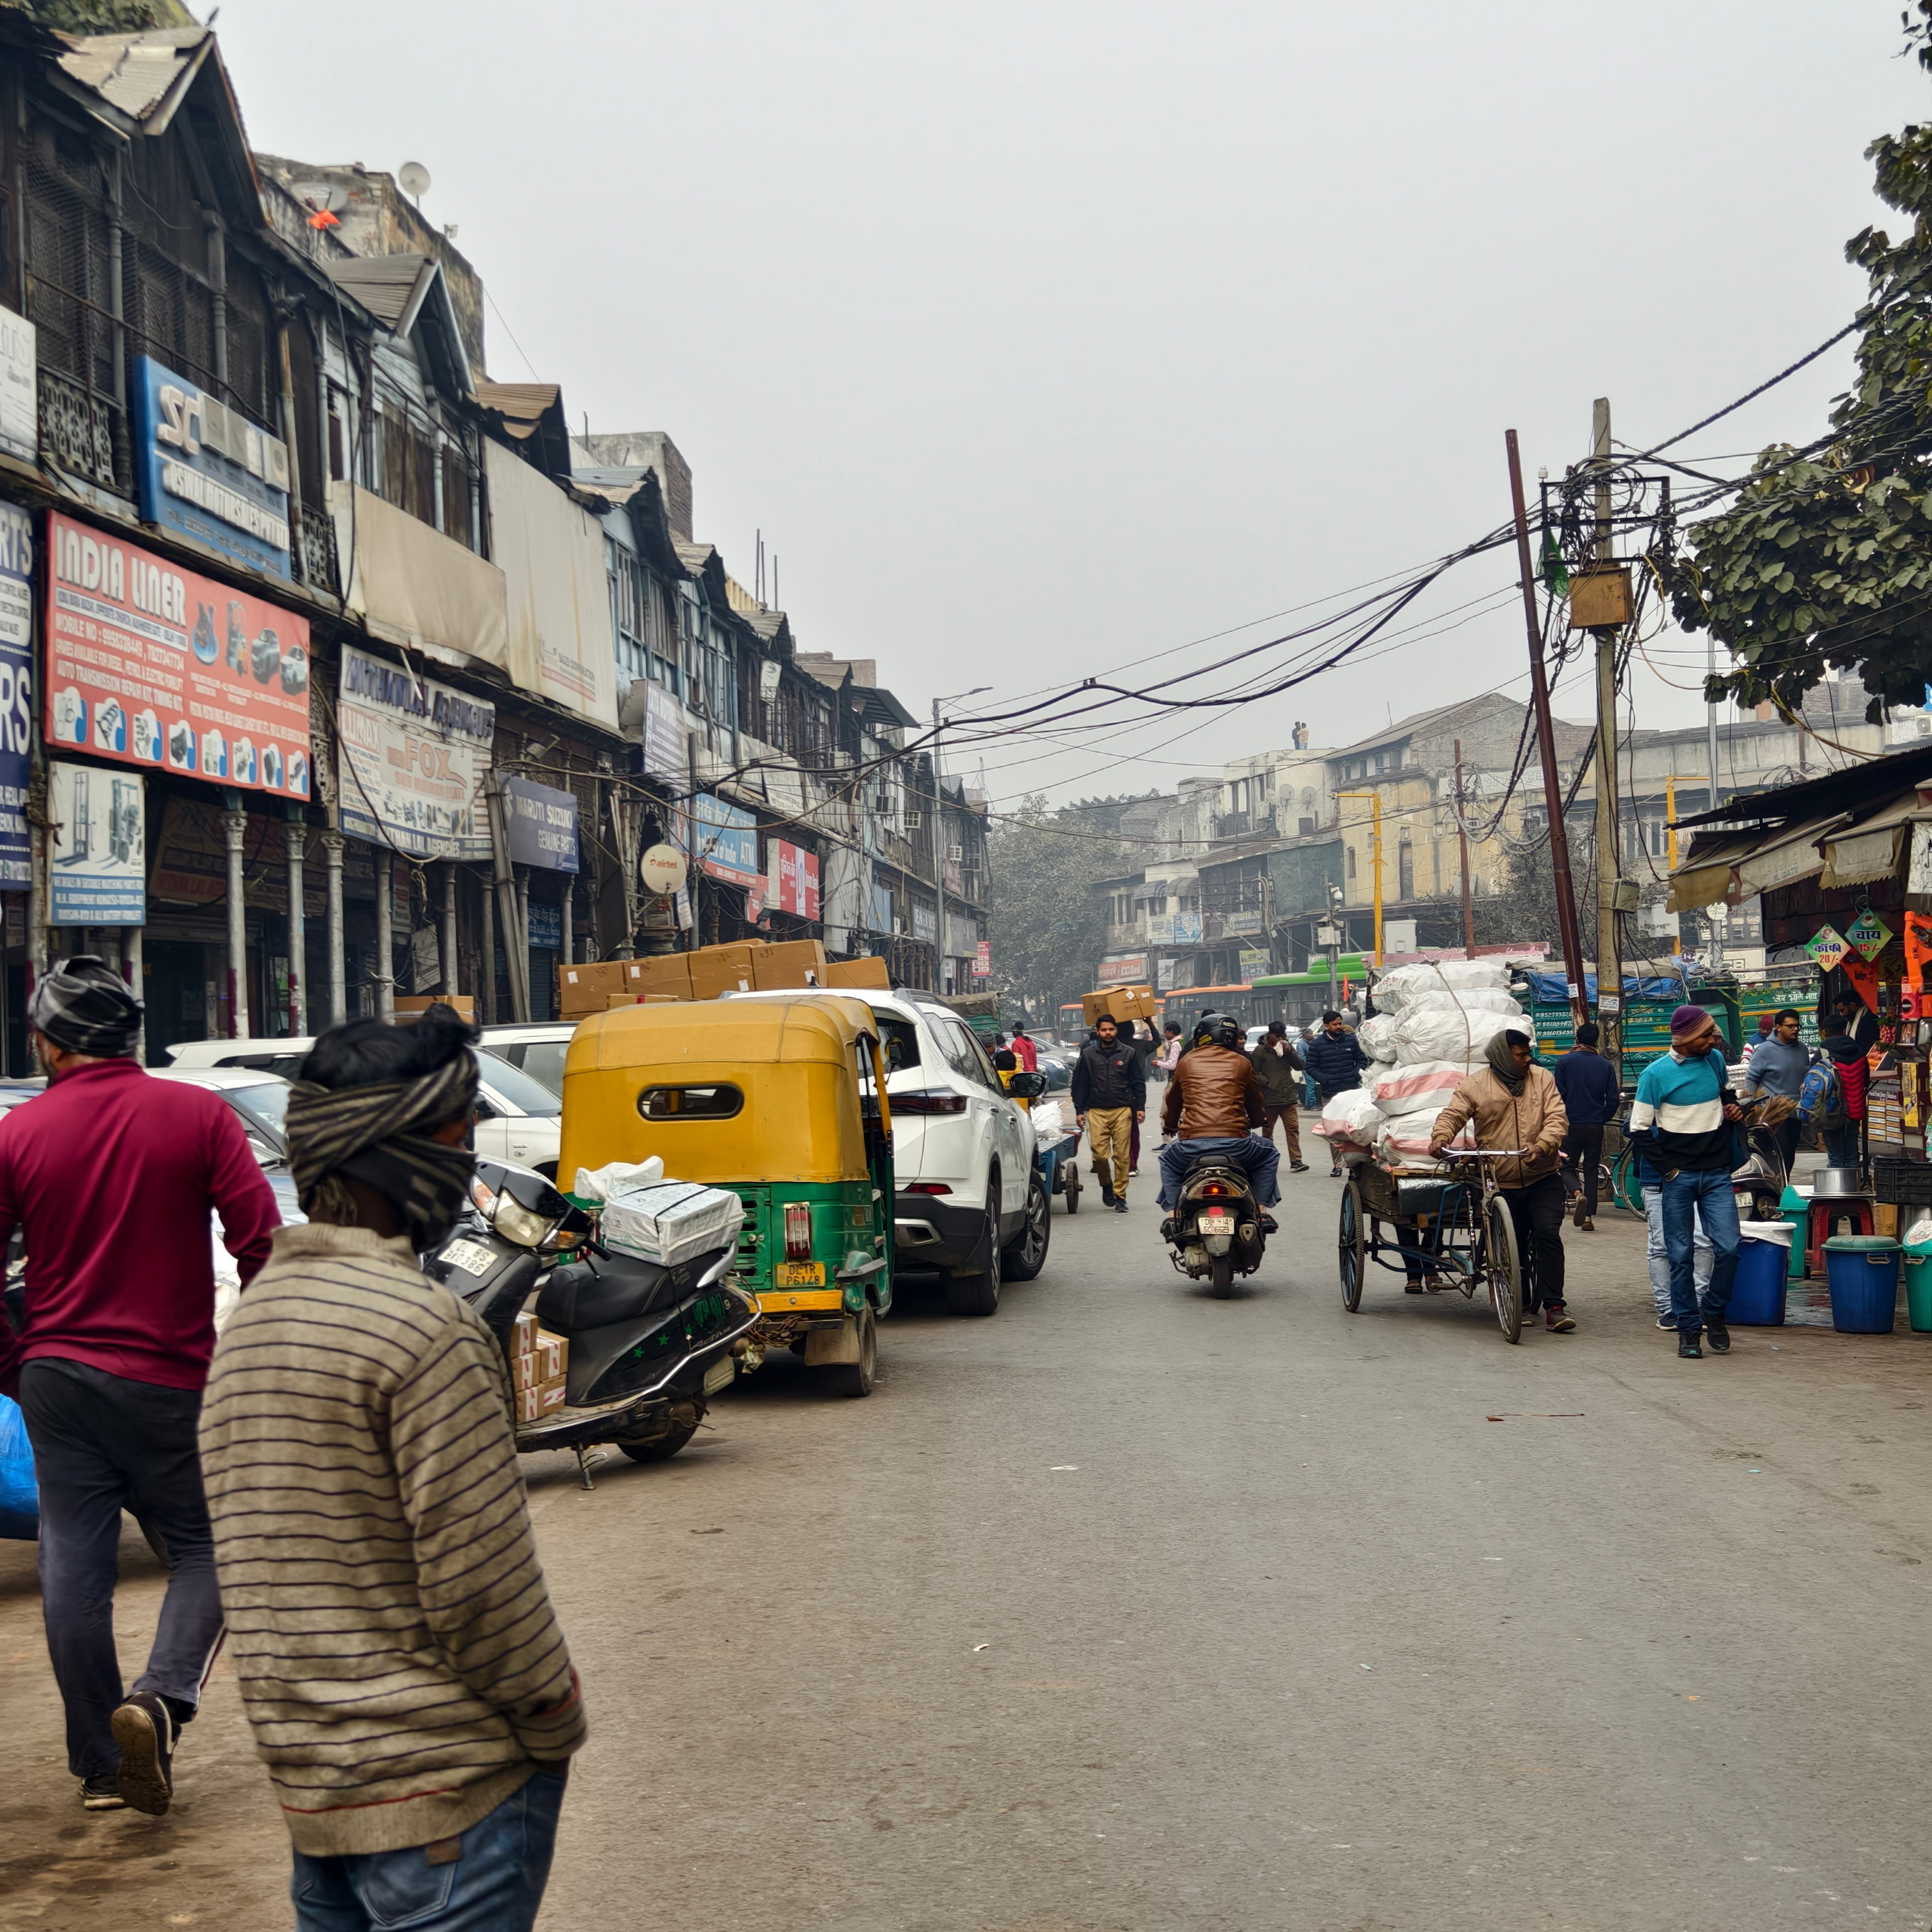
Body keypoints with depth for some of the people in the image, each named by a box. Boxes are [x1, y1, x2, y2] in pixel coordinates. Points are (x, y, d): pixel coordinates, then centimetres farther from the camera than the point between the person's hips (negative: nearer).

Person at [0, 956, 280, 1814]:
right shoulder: (199, 1114, -5)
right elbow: (259, 1242, -9)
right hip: (168, 1375, -2)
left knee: (72, 1567, 8)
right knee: (203, 1550, 10)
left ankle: (101, 1765, 13)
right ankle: (160, 1698, -14)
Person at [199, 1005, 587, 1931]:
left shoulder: (248, 1318, 10)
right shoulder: (422, 1325, -18)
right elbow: (480, 1580, -17)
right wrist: (556, 1723, -3)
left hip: (308, 1784, 9)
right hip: (445, 1786, -8)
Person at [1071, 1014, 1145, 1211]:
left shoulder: (1128, 1053, 8)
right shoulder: (1088, 1055, 9)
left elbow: (1138, 1082, 10)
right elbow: (1080, 1084, 11)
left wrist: (1140, 1107, 3)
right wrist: (1079, 1111, 7)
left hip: (1122, 1111, 0)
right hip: (1096, 1111, 0)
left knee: (1121, 1155, -2)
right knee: (1099, 1152, -9)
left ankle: (1120, 1195, 5)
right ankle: (1106, 1185, 16)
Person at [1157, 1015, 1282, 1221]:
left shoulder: (1187, 1061, 15)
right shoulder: (1242, 1063, 12)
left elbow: (1172, 1105, 27)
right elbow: (1256, 1107, 23)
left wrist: (1170, 1126, 48)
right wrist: (1256, 1121, 47)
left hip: (1191, 1143, 1)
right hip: (1234, 1141, -1)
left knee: (1168, 1158, 34)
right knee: (1268, 1155, 29)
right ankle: (1262, 1211, 15)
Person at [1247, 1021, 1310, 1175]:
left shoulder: (1287, 1048, 13)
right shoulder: (1260, 1051, -2)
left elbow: (1299, 1066, 6)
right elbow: (1254, 1073, -7)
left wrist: (1290, 1052, -7)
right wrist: (1267, 1082, -17)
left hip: (1288, 1097, 3)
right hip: (1269, 1099, -3)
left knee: (1293, 1129, -5)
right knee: (1267, 1131, 7)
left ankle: (1295, 1161, -8)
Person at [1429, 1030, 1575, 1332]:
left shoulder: (1542, 1078, 5)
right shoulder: (1475, 1086, 2)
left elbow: (1557, 1118, -4)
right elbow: (1452, 1115, -6)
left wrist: (1541, 1145, -24)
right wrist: (1440, 1138, -29)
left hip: (1543, 1179, 0)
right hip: (1501, 1183, 0)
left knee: (1548, 1235, -15)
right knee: (1511, 1247, 8)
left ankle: (1554, 1306, -13)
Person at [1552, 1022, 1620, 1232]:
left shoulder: (1564, 1061, -3)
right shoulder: (1605, 1065, 4)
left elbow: (1557, 1094, -8)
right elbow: (1613, 1099, 3)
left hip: (1571, 1124, -2)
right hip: (1595, 1126, 2)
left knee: (1567, 1166, 8)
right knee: (1591, 1169, 10)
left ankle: (1577, 1193, -23)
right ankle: (1589, 1217, 6)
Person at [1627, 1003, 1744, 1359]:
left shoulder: (1716, 1060, 6)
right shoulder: (1657, 1073, -8)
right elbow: (1639, 1130, -4)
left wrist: (1733, 1107, 8)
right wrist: (1667, 1169, -10)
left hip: (1717, 1173, 3)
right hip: (1678, 1177, -3)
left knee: (1728, 1248, -6)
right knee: (1681, 1255, 1)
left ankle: (1714, 1312, 15)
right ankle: (1688, 1329, 10)